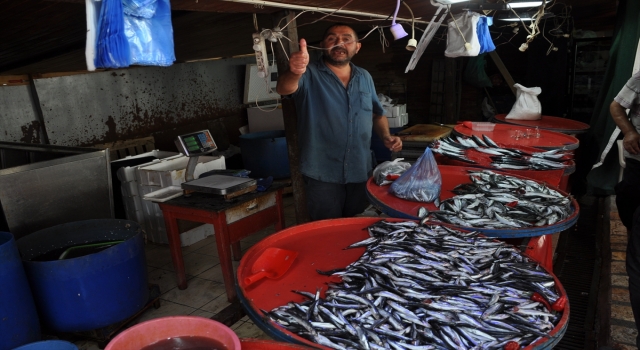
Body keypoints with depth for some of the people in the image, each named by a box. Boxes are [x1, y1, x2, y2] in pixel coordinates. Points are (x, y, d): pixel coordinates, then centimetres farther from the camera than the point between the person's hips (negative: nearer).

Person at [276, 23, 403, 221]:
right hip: (323, 174, -4)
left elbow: (377, 114, 19)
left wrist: (386, 137, 0)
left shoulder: (365, 78, 8)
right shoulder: (310, 75, -8)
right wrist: (294, 73, -52)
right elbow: (284, 89, -29)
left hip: (360, 172, 5)